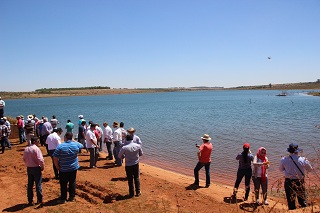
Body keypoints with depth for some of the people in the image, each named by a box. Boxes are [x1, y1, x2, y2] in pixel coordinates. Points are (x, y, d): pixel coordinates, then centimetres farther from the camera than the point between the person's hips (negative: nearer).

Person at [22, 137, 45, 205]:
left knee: (30, 185, 13)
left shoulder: (26, 149, 4)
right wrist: (42, 167, -7)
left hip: (29, 168, 6)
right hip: (36, 168, -6)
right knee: (38, 184, 5)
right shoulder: (36, 149, -18)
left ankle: (30, 200, 20)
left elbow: (24, 159, 12)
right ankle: (39, 200, 14)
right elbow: (40, 160, -21)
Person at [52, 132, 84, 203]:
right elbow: (81, 146, 19)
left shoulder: (60, 146, -16)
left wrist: (57, 167, -3)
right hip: (74, 168, 3)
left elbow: (55, 159, -15)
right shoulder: (76, 145, -6)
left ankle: (63, 198, 17)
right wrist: (74, 141, 24)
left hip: (63, 169, -3)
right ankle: (72, 197, 23)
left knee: (63, 184, 9)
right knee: (72, 182, 15)